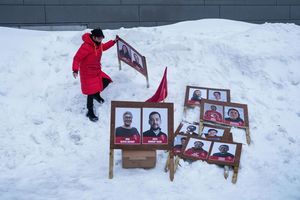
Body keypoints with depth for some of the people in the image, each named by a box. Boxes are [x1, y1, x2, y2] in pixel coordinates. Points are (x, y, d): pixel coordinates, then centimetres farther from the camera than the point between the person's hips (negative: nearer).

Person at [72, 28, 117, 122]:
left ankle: (97, 95, 35)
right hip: (87, 73, -8)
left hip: (97, 70, 8)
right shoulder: (86, 47, -28)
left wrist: (113, 42, 25)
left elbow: (103, 47, 25)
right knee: (91, 93, -4)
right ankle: (90, 112, 12)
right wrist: (75, 70, -35)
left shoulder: (98, 44, 0)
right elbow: (77, 58, -26)